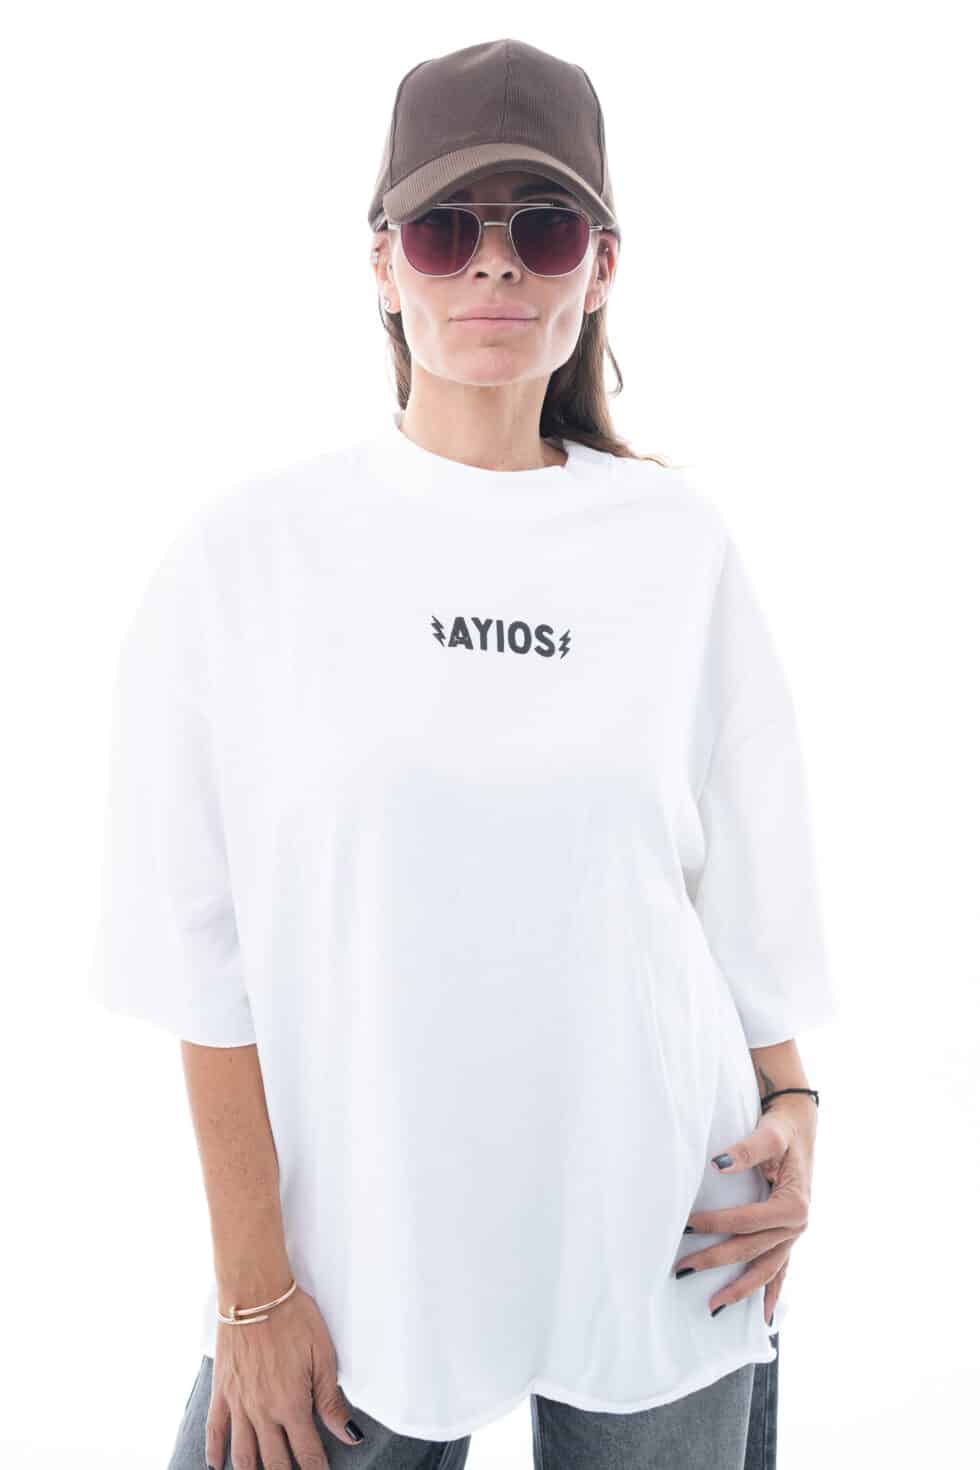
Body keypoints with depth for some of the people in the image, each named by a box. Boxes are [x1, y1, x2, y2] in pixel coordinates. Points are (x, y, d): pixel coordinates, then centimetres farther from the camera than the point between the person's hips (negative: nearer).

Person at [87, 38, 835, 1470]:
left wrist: (792, 1111, -2)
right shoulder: (252, 551, -6)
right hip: (360, 1246, -1)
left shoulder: (681, 544, 0)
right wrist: (253, 1290, -7)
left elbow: (749, 885, 7)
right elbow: (206, 947, -7)